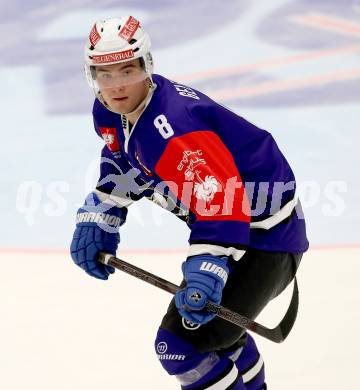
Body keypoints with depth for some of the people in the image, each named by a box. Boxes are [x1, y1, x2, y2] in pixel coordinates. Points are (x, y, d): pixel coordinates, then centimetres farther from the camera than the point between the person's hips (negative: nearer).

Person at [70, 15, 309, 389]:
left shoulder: (169, 127, -33)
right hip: (232, 225, 11)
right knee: (215, 325, 33)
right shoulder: (109, 112, -3)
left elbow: (221, 201, -41)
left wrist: (206, 269, -49)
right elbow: (123, 165, 18)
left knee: (181, 344, -17)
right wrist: (96, 221, 10)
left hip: (266, 237, -11)